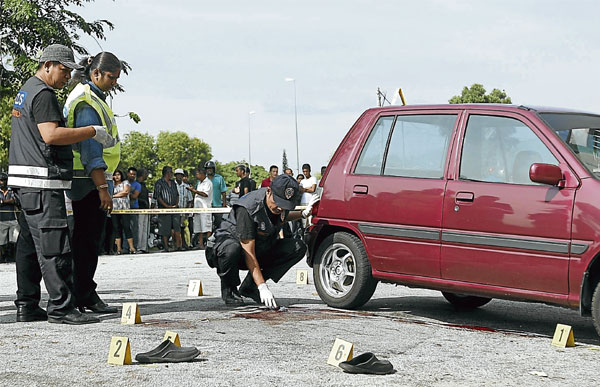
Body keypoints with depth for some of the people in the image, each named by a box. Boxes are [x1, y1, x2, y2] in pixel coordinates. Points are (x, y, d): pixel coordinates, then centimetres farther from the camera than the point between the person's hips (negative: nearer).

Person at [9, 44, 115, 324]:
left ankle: (27, 306, 14)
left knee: (29, 245, 11)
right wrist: (93, 132, -18)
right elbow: (51, 134, -22)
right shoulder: (42, 94, -11)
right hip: (41, 180, -11)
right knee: (54, 246, -11)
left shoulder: (25, 91, 22)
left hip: (24, 184, 11)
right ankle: (61, 307, -12)